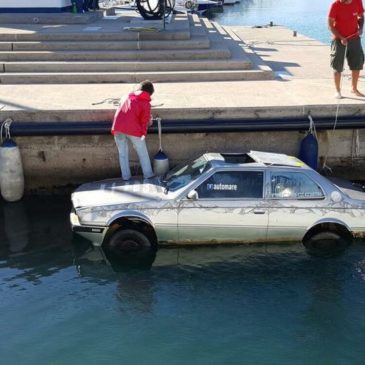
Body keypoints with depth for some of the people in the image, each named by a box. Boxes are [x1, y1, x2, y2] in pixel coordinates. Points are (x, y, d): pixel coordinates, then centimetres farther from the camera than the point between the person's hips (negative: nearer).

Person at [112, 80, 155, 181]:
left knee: (122, 153, 15)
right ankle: (148, 174, 18)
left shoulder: (126, 97, 18)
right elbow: (144, 121, 3)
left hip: (117, 128, 4)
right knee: (142, 153, 13)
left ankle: (126, 176, 18)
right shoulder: (146, 103, 4)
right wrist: (143, 134, 15)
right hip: (133, 129, -4)